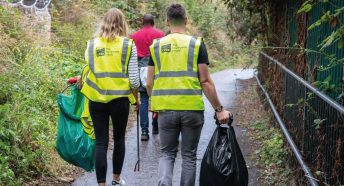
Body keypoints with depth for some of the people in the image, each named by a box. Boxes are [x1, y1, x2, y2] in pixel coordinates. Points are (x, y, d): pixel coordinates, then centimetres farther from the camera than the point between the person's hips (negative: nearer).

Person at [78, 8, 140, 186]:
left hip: (96, 99, 1)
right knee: (119, 138, 18)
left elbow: (87, 72, 8)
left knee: (101, 142, 4)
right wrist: (136, 98, 12)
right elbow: (134, 78, -3)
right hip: (120, 99, -1)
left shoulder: (92, 44, 3)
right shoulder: (128, 44, -2)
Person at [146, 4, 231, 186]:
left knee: (167, 153, 14)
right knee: (189, 155, 12)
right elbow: (205, 81, -6)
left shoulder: (156, 46, 5)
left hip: (165, 109, 2)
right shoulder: (197, 44, -2)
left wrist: (154, 104, 23)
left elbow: (149, 83, 6)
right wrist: (219, 109, 0)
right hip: (192, 109, -1)